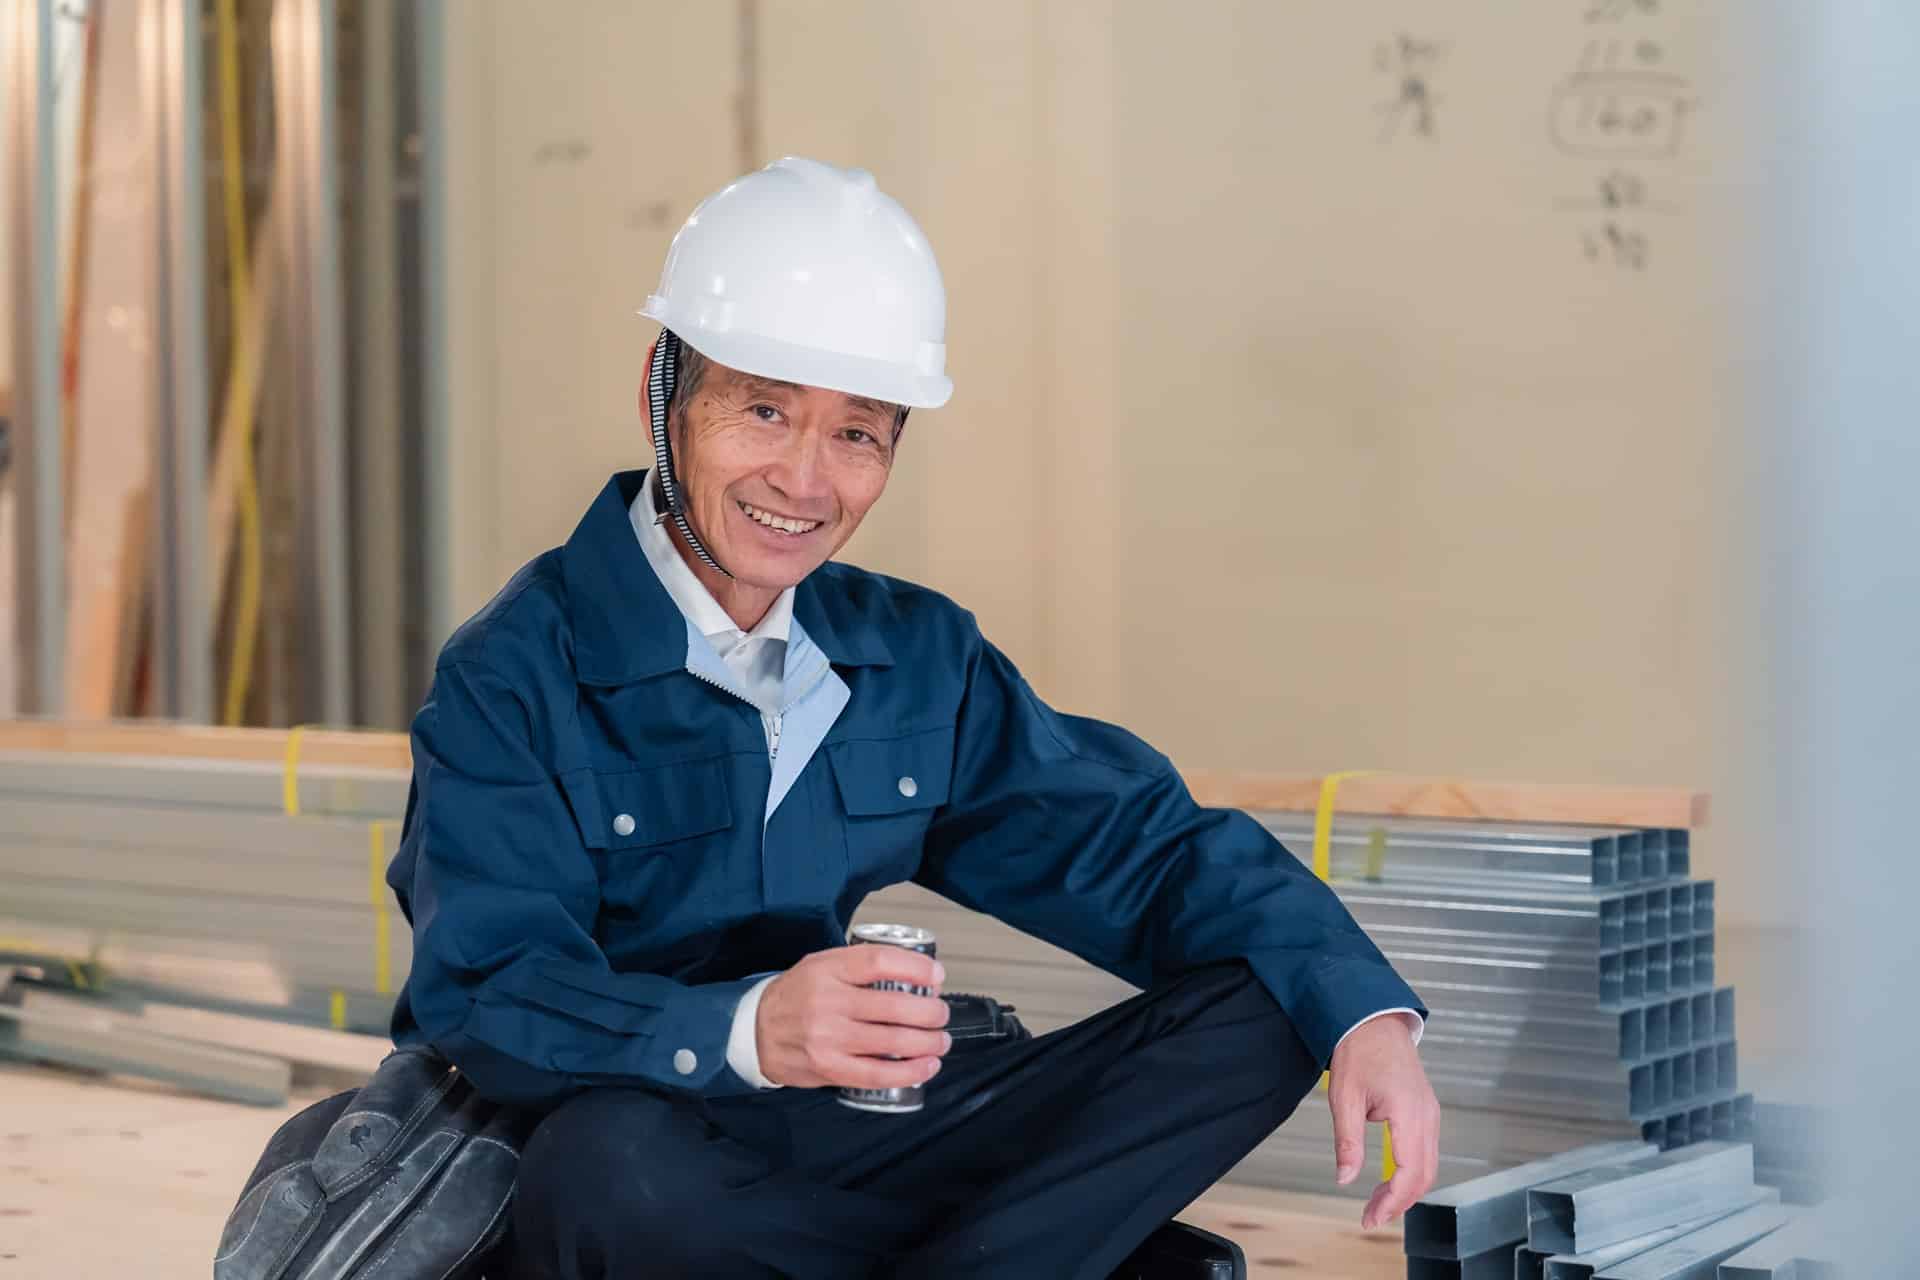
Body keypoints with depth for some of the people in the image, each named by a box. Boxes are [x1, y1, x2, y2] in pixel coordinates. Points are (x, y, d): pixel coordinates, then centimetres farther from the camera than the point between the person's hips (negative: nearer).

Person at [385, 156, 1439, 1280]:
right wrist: (748, 1030, -41)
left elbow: (1137, 847, 7)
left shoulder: (918, 655, 8)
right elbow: (489, 998, -22)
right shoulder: (517, 678, -10)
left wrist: (1362, 1012, -10)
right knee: (613, 1154, -41)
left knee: (1260, 1012, -5)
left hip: (842, 1150, 5)